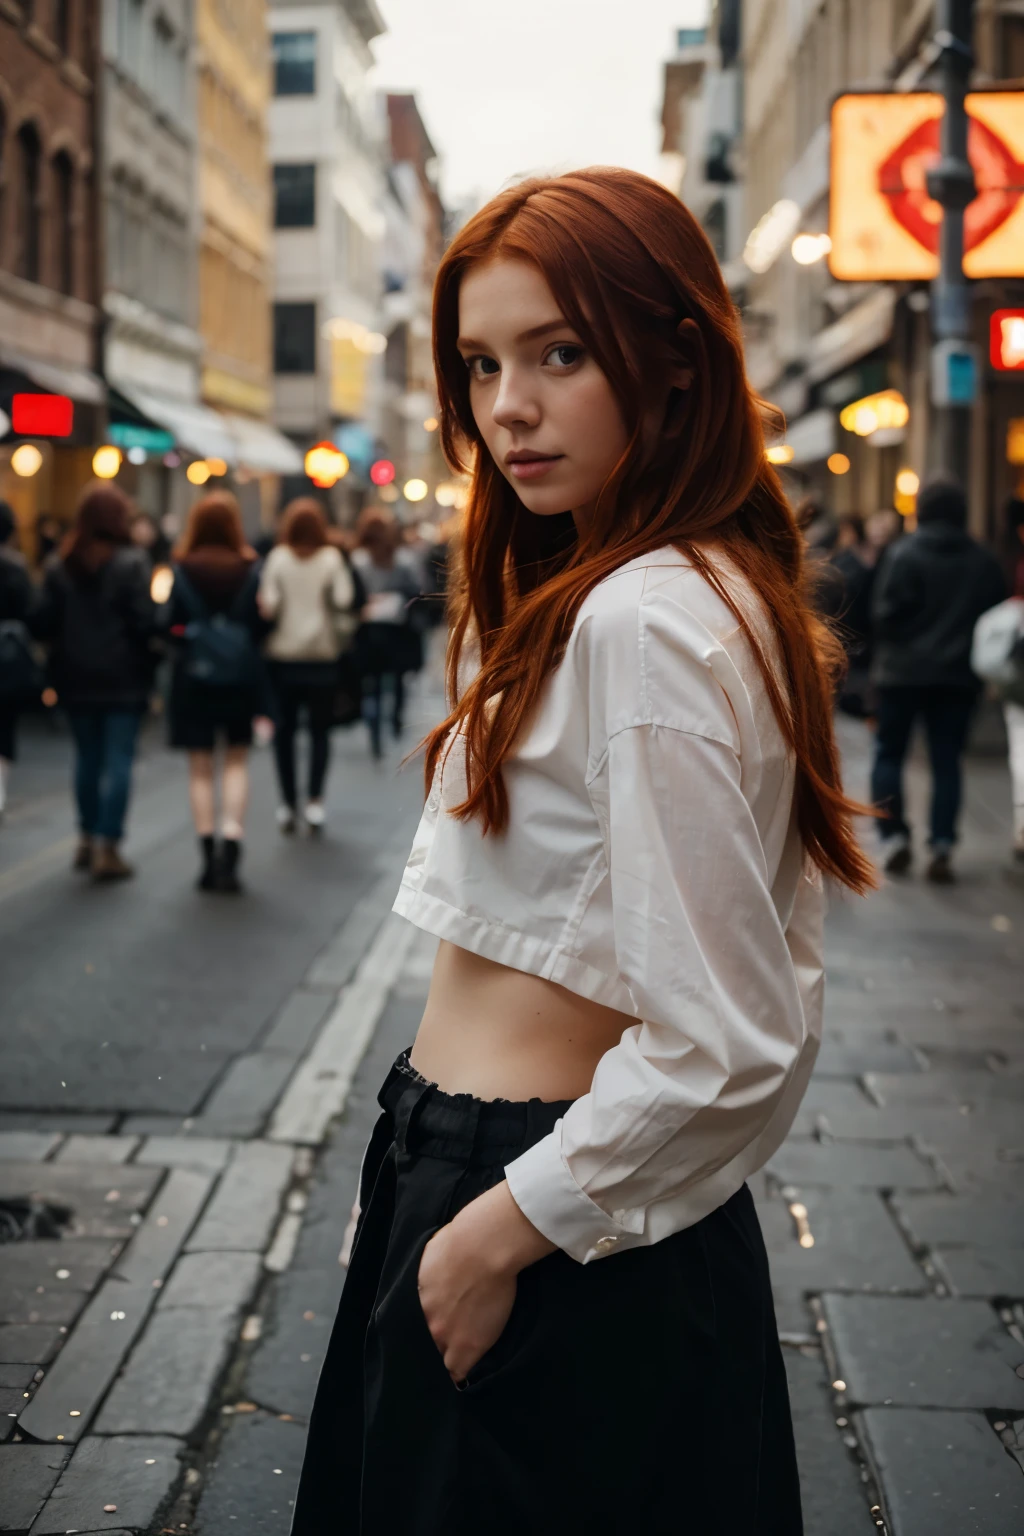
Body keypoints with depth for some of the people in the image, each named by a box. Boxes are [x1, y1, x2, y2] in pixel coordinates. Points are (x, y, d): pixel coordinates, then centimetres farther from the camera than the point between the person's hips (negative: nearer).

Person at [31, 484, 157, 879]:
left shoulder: (59, 565, 0)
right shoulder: (130, 563, -12)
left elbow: (42, 622, -3)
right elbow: (144, 621, -16)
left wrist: (67, 642, 14)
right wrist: (150, 655, 1)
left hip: (77, 678, 4)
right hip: (123, 678, -4)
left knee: (87, 757, 17)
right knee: (118, 760, 0)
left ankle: (88, 838, 26)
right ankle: (108, 848, -3)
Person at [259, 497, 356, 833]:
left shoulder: (277, 558, -4)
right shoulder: (332, 559, -4)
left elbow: (268, 606, -12)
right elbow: (343, 602, -14)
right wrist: (344, 637, -1)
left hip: (283, 655, 1)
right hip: (322, 654, 0)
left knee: (284, 728, 9)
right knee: (319, 729, 7)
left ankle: (288, 803, 9)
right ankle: (314, 799, -5)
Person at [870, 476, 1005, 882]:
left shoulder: (904, 553, -9)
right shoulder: (985, 562, 5)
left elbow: (885, 610, -13)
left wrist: (888, 648, 4)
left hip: (903, 670, -3)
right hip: (959, 676, 3)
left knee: (889, 753, 9)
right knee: (947, 760, 6)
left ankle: (894, 837, 1)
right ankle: (941, 847, -1)